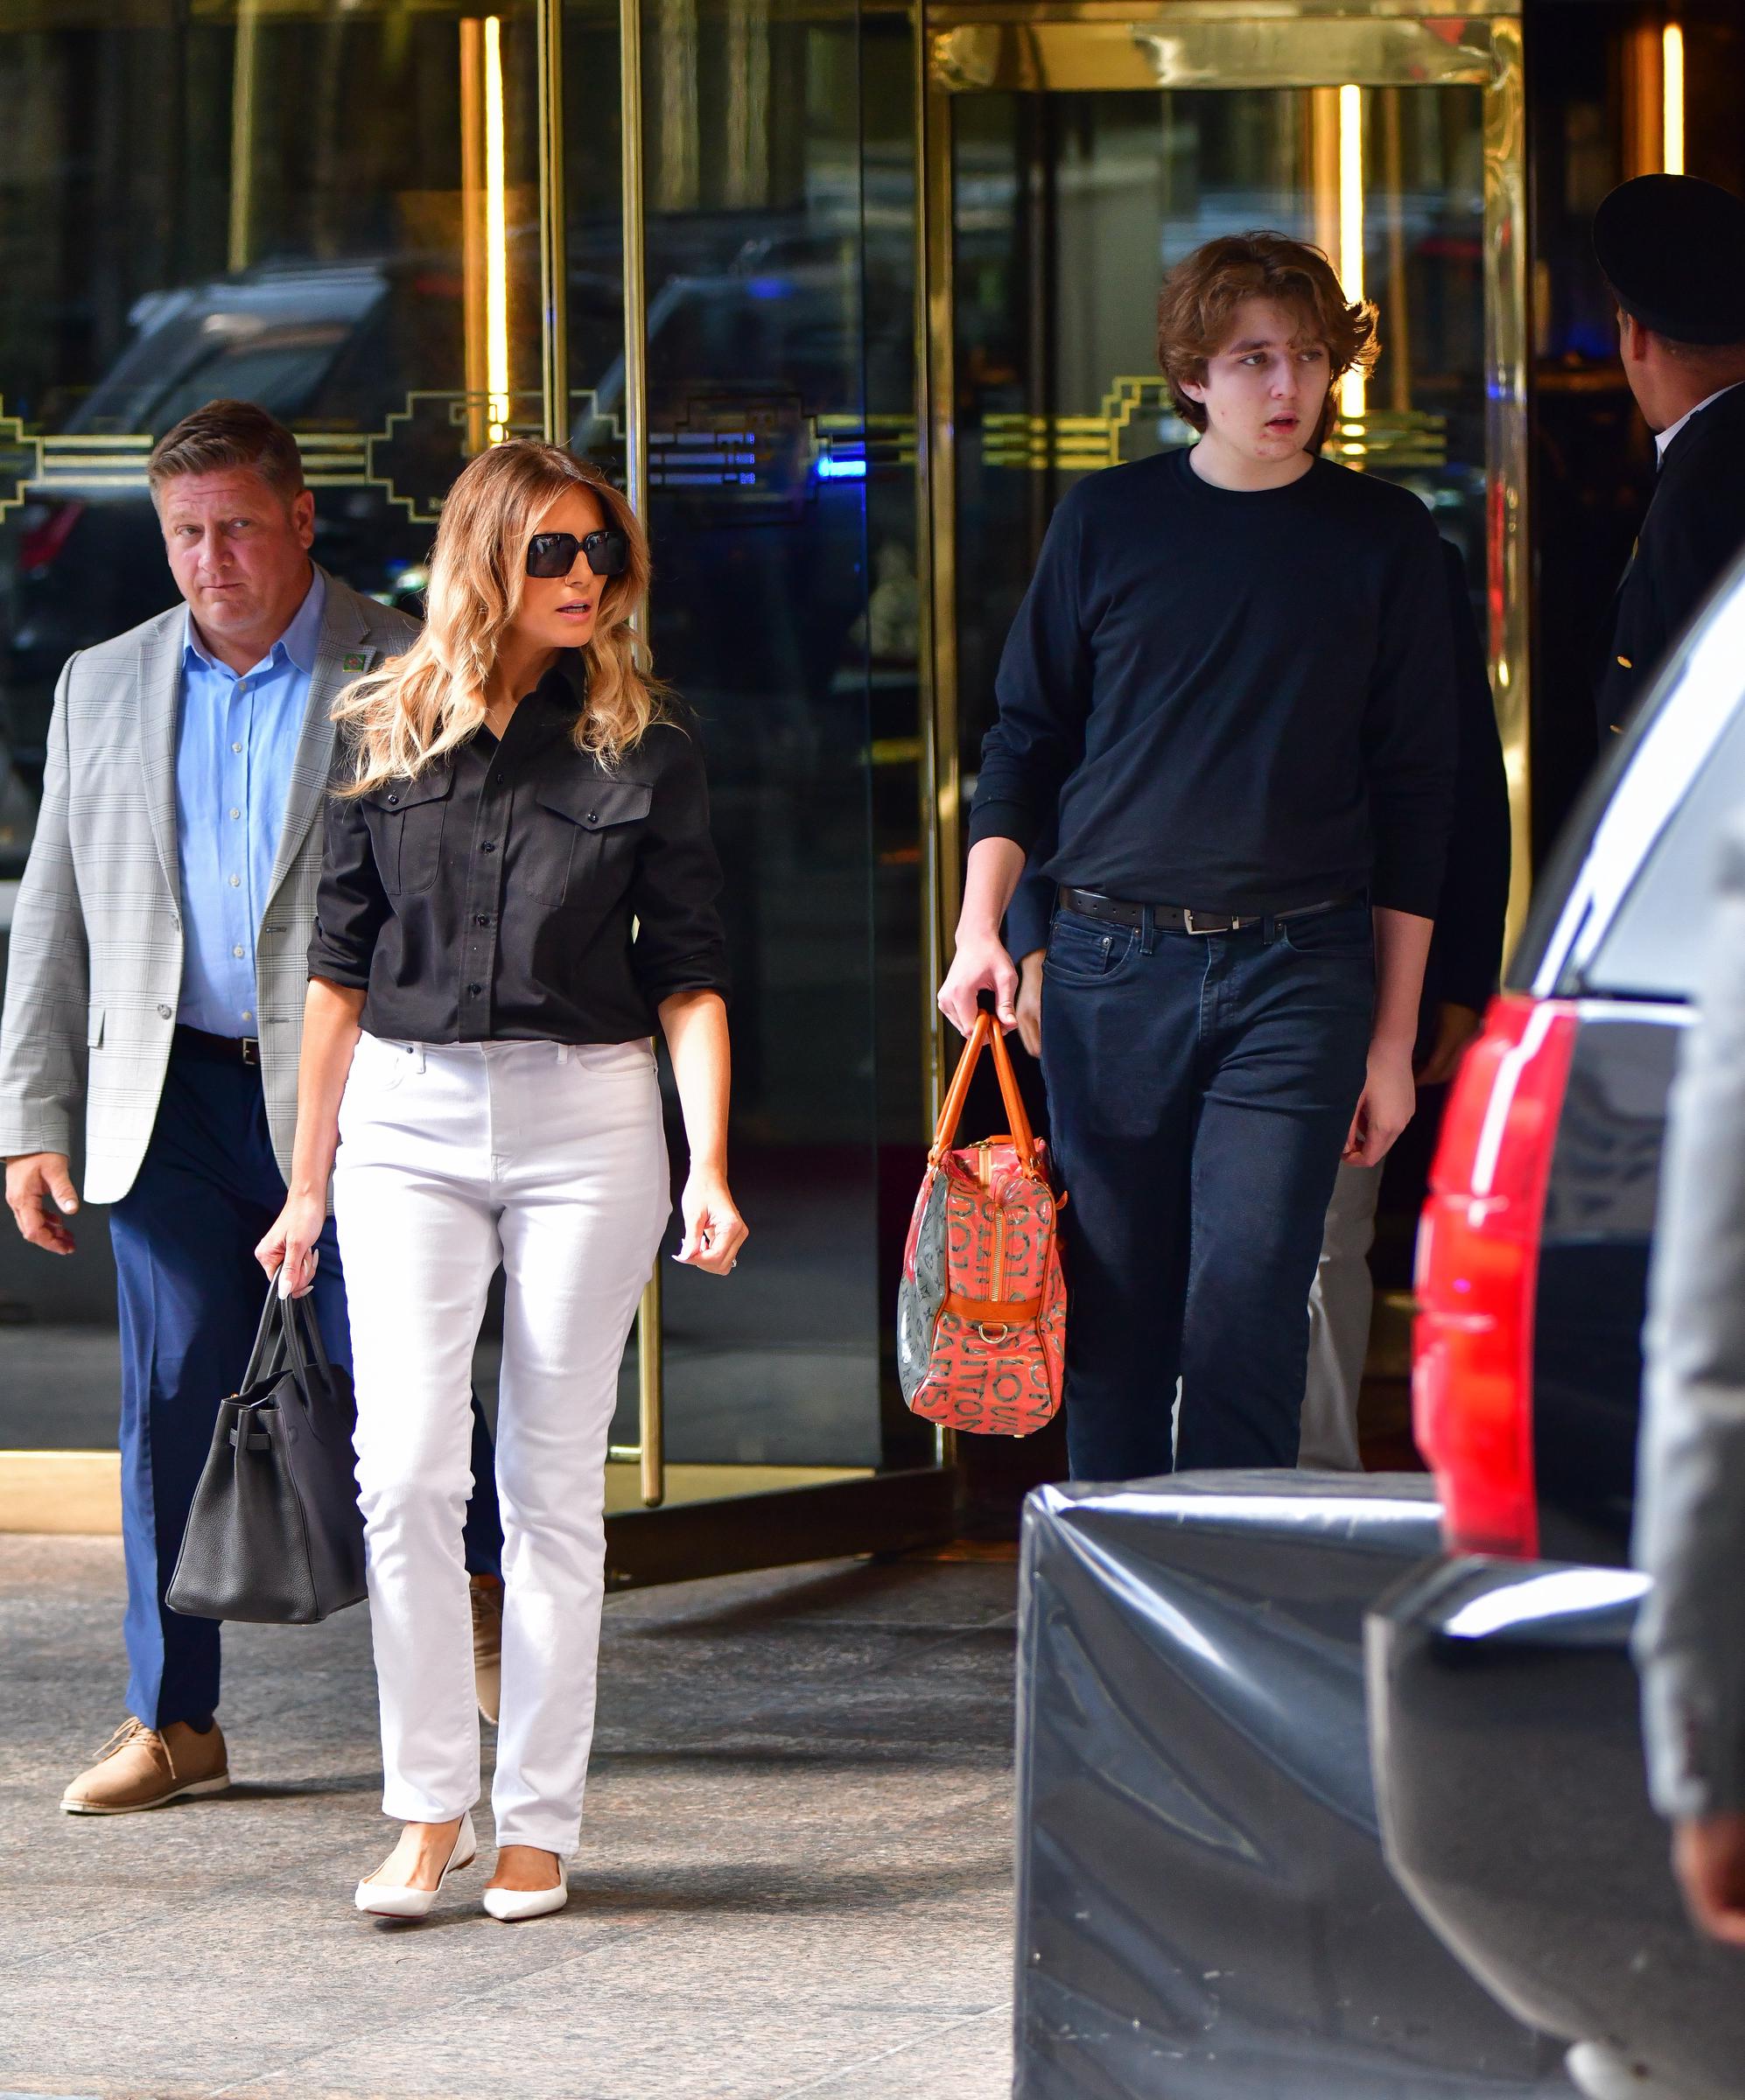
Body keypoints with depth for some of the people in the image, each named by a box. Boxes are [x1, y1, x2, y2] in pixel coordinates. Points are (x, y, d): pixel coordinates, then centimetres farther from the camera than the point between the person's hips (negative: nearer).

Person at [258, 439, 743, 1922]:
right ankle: (430, 1807, 0)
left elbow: (688, 978, 2)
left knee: (554, 1482, 2)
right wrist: (307, 1182, 10)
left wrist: (708, 1170, -10)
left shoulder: (646, 746, 3)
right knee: (408, 1467, -10)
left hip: (586, 1123, -1)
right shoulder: (387, 737, 5)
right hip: (407, 1121, 1)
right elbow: (341, 968, 10)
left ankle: (538, 1823, 9)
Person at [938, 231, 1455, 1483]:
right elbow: (1027, 737, 14)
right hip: (1112, 966, 2)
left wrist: (1393, 1038, 4)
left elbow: (1414, 796, 7)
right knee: (1118, 1314, 3)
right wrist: (980, 927, 0)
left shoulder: (1382, 538, 5)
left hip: (1296, 970, -1)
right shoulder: (1109, 521, 7)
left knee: (1246, 1312, -11)